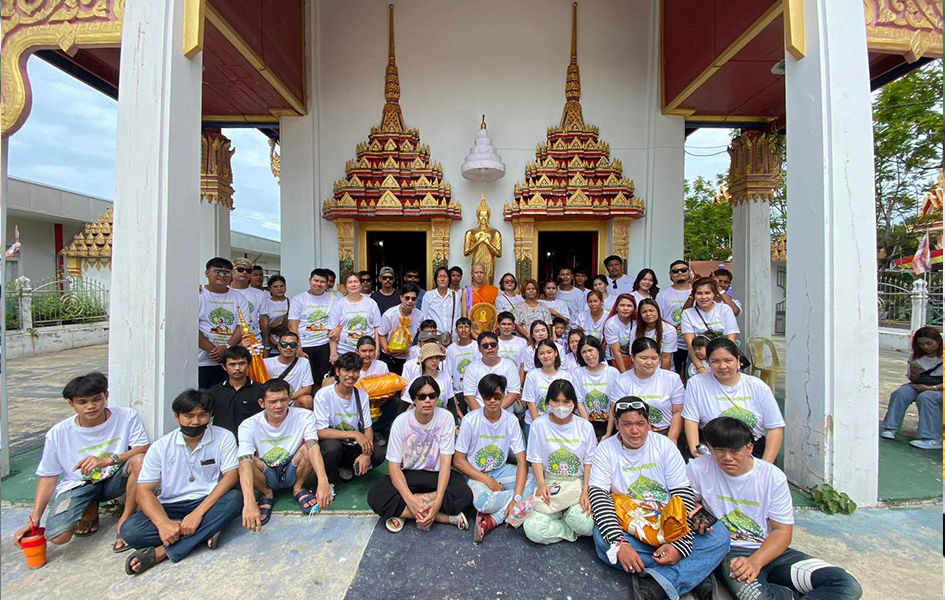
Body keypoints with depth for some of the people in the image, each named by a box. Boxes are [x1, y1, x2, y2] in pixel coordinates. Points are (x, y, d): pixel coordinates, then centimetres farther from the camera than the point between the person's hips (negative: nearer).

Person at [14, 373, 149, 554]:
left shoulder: (126, 416, -15)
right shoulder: (58, 433, -10)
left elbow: (143, 449, -20)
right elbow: (48, 477, -2)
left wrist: (107, 460, -34)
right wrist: (34, 520, -7)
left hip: (114, 479, -1)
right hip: (78, 485, 1)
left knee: (140, 460, -34)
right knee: (57, 536, -24)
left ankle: (125, 520, -12)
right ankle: (90, 509, 14)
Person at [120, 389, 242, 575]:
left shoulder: (224, 438, -8)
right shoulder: (160, 447, -3)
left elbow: (231, 476, -15)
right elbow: (144, 492, -8)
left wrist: (198, 513, -27)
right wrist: (163, 523, -26)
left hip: (208, 503, -1)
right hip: (171, 507, 2)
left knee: (235, 499, -33)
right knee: (129, 530, -26)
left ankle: (161, 552, -26)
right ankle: (205, 534, -21)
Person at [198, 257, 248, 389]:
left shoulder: (238, 298, 12)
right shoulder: (199, 295, 3)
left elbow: (242, 327, 4)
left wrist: (227, 347, -11)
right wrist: (213, 350, -11)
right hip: (202, 362, -2)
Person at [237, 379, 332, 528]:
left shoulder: (304, 417, -19)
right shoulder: (249, 426, -19)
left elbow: (313, 447, -34)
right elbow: (245, 464, -31)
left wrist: (323, 481, -50)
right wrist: (249, 503, -46)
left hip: (292, 472, 0)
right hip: (266, 477, 1)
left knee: (308, 447, -31)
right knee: (244, 459, -30)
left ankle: (298, 488, 0)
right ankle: (267, 494, 1)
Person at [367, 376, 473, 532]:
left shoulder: (446, 417, -15)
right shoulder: (401, 422, -14)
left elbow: (446, 462, -17)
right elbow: (394, 466, -14)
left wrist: (438, 500, -29)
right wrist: (410, 500, -30)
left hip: (438, 475, 0)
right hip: (408, 475, 1)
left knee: (464, 495, -30)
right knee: (376, 497, -27)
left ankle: (403, 512, -15)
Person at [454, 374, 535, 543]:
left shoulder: (511, 421, -10)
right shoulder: (470, 421, -16)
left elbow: (522, 462, -11)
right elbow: (458, 460, -10)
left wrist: (516, 498, -23)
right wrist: (487, 481, -18)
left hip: (501, 470, 3)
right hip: (475, 474, -3)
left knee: (533, 484, -23)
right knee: (483, 502, -36)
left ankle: (491, 520, -20)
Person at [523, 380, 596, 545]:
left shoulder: (585, 426, 0)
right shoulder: (539, 425, -1)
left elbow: (589, 462, 1)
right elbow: (536, 459, 2)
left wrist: (586, 492, -10)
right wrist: (541, 484, -14)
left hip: (578, 483, 0)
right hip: (550, 483, 0)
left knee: (585, 524, -29)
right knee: (533, 529, -22)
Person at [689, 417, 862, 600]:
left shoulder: (772, 476, -5)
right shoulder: (697, 469, -10)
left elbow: (783, 531, -3)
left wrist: (755, 562, -18)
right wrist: (697, 514, -20)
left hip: (769, 550, 3)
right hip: (727, 552, -2)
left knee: (847, 585, -17)